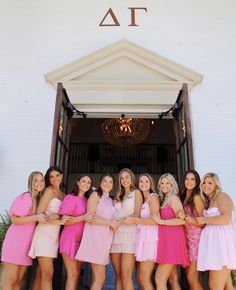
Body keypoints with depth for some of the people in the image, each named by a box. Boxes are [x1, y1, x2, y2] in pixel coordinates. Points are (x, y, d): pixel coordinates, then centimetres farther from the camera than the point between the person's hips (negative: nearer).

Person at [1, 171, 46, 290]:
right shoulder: (26, 197, -13)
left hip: (27, 243, 7)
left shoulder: (40, 199, 9)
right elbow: (15, 219, -18)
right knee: (10, 280, -1)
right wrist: (36, 217, -24)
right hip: (15, 242, -7)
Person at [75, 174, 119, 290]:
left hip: (105, 238, 7)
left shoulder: (110, 200, 19)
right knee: (100, 277, -8)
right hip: (95, 236, -7)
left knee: (96, 277, 9)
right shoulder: (95, 195, -2)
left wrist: (113, 225, 1)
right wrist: (110, 223, -12)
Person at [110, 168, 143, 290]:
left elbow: (137, 214, -4)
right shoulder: (118, 195, 24)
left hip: (129, 233, -5)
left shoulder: (136, 193, 8)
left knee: (126, 275, -12)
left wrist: (119, 221, -15)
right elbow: (115, 214, 18)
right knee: (118, 275, 4)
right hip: (116, 234, 5)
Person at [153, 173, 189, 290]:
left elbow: (182, 219, -18)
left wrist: (161, 221, -14)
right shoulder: (164, 200, 20)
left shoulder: (173, 198, -5)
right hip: (167, 240, 9)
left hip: (172, 239, -9)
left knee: (159, 278, -9)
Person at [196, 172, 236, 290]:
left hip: (222, 240, -9)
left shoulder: (221, 196, -5)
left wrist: (204, 220, -11)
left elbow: (226, 218, -18)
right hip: (214, 241, 9)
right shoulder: (209, 201, 22)